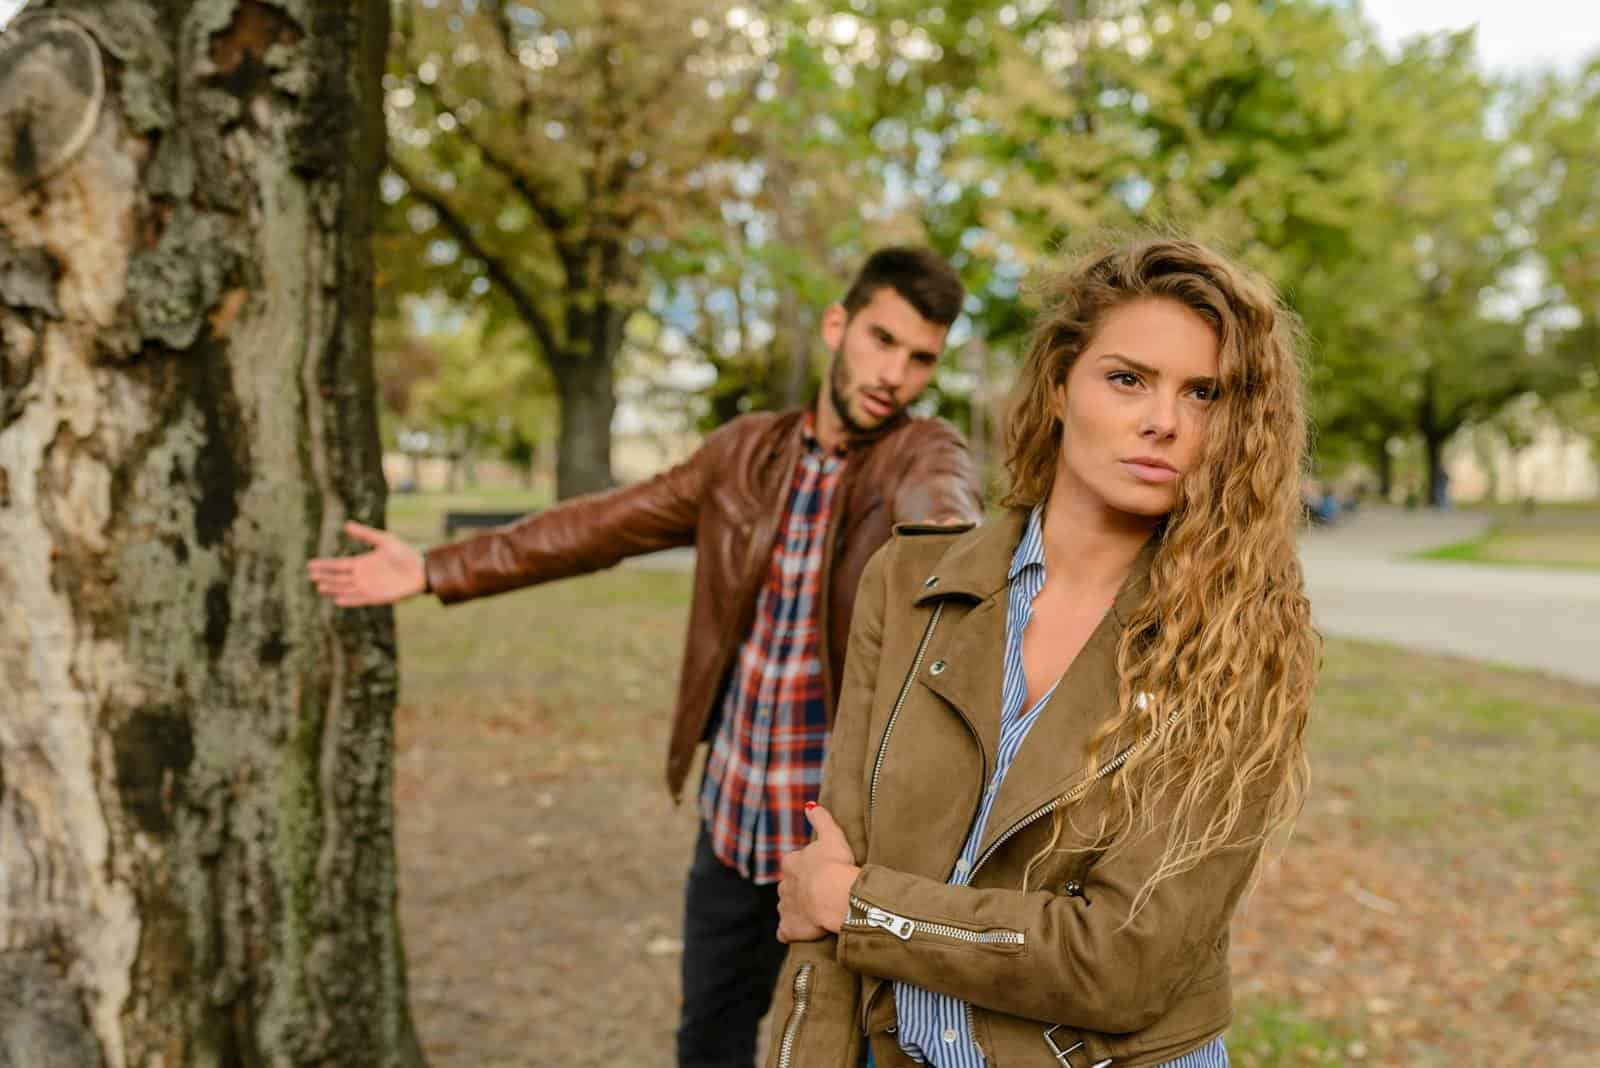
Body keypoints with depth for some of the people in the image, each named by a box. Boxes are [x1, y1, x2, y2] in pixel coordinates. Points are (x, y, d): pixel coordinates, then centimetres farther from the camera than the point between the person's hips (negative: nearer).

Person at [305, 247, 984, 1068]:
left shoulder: (925, 450, -10)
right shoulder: (745, 451, 2)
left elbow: (936, 493, -34)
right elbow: (603, 524, 9)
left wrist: (946, 525, -60)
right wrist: (436, 570, 9)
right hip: (733, 811, 4)